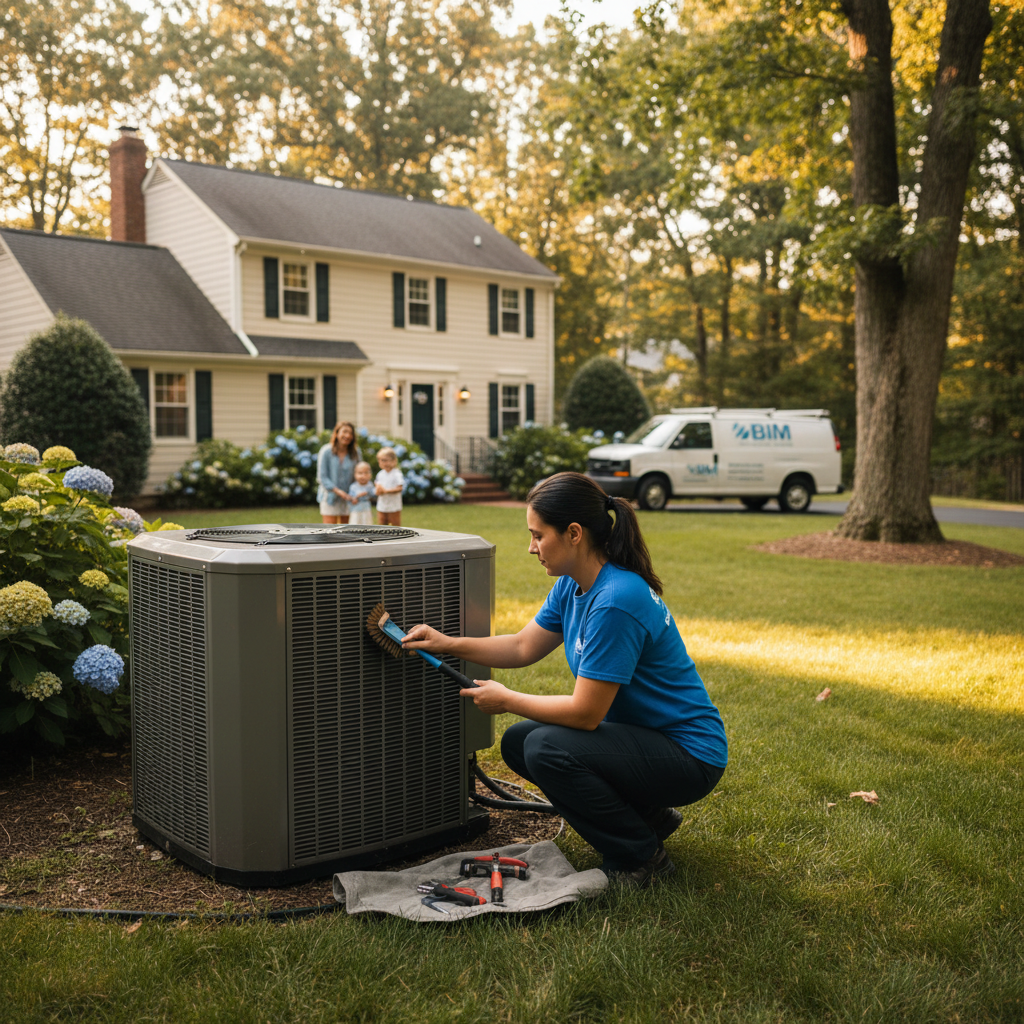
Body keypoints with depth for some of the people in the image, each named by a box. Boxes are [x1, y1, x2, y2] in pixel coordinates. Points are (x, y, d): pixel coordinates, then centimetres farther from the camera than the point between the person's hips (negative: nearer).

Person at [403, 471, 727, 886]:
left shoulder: (615, 601, -29)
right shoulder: (573, 585, 1)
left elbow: (585, 713, -25)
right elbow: (523, 646, 13)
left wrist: (506, 700, -12)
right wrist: (448, 643, 4)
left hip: (690, 755, -10)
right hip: (641, 733, 10)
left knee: (547, 748, -25)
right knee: (517, 742, 7)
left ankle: (641, 858, -4)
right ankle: (647, 814, 15)